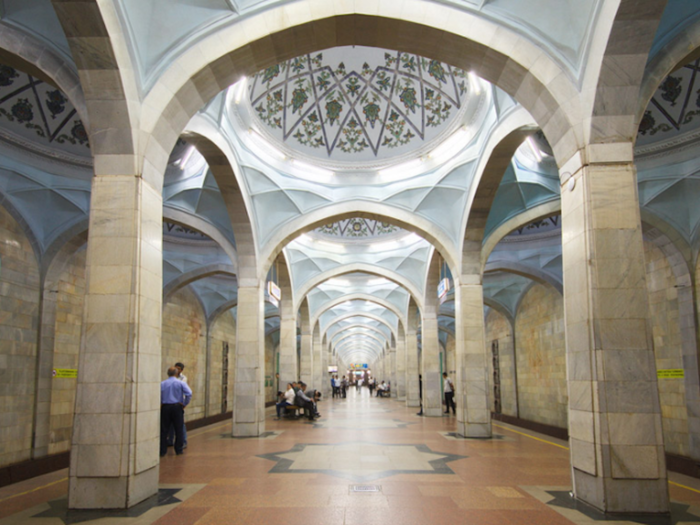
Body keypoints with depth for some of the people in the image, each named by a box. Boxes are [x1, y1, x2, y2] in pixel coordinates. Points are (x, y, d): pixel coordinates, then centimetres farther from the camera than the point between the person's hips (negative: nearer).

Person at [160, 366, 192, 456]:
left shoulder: (162, 384, 3)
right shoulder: (181, 383, -3)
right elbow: (189, 394, -15)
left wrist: (161, 404, 9)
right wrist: (185, 404, -3)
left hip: (165, 408, 2)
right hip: (177, 407, -1)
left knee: (164, 430, 7)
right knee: (178, 429, 8)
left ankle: (162, 451, 9)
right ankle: (178, 450, 11)